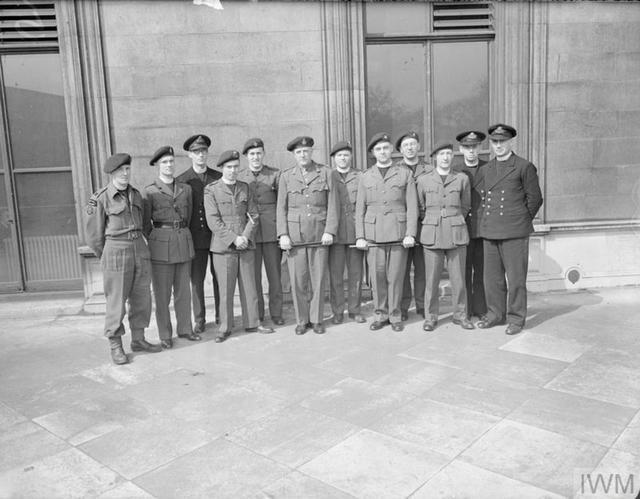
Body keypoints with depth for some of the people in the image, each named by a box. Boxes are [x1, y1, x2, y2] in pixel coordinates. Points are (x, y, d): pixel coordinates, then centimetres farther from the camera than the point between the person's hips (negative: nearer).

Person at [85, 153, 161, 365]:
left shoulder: (135, 194, 8)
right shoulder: (100, 199, -9)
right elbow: (94, 234, -3)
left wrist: (138, 248, 18)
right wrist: (106, 258, 6)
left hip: (140, 250, 6)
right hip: (116, 253, -6)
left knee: (141, 298, 11)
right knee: (116, 302, 2)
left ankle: (138, 339, 26)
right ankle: (115, 347, 15)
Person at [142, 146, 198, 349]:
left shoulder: (185, 189, 9)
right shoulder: (149, 192, -3)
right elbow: (145, 224, 2)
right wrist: (155, 243, 5)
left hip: (184, 242, 4)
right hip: (161, 246, -4)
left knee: (183, 289, 10)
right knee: (162, 292, 2)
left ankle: (184, 328, 22)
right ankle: (165, 335, 12)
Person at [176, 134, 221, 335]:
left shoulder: (218, 178, 6)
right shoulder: (181, 180, 2)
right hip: (195, 237, -1)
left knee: (219, 277, 7)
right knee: (196, 279, 3)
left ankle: (221, 315, 21)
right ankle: (199, 320, 14)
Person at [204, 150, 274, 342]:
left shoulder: (245, 188, 11)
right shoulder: (211, 190, -1)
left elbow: (253, 216, 8)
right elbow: (213, 221, -9)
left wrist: (245, 236, -8)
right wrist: (234, 238, -15)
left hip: (246, 245, 4)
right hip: (223, 247, -3)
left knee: (249, 287, 7)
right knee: (226, 289, 1)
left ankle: (252, 323, 19)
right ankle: (225, 328, 12)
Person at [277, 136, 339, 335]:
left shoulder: (326, 173, 5)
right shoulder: (286, 176, 8)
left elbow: (333, 205, 2)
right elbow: (281, 208, 7)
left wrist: (330, 231, -7)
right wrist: (283, 234, -3)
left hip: (319, 235, 0)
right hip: (294, 235, 1)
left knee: (318, 279, 4)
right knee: (297, 280, 1)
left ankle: (316, 319, 17)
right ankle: (301, 320, 15)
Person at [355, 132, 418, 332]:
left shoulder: (405, 174, 7)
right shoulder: (366, 177, 12)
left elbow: (412, 207, 2)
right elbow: (360, 209, 10)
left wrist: (410, 234, -7)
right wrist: (360, 236, 2)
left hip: (398, 233, -1)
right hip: (373, 234, 2)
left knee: (395, 277, 1)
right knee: (377, 277, 2)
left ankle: (395, 316, 13)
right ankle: (381, 314, 15)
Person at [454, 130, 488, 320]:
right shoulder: (453, 170, 4)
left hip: (483, 228, 1)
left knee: (482, 270, 4)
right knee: (463, 271, 2)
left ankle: (481, 309, 14)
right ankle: (464, 311, 11)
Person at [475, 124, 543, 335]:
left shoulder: (524, 167, 0)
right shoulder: (484, 170, 14)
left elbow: (535, 199, 2)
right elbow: (477, 199, 19)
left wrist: (521, 221, 5)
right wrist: (482, 223, 12)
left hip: (515, 232, -5)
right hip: (489, 231, 5)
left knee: (516, 278, 0)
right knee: (492, 277, 10)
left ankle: (516, 319, 11)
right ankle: (495, 314, 22)